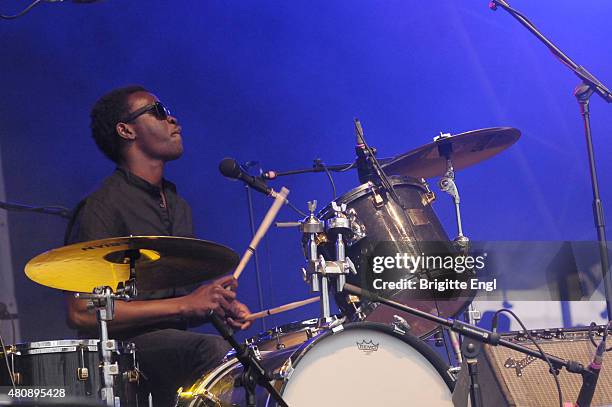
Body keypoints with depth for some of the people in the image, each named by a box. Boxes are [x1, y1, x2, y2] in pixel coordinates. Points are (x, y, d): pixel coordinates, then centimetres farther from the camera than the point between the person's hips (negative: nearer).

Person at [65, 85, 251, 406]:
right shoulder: (101, 208, -7)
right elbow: (81, 313, -15)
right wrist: (184, 305, -17)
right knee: (214, 350, -34)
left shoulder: (178, 206, 20)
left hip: (174, 342, 8)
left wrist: (220, 306, 5)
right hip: (123, 346, -8)